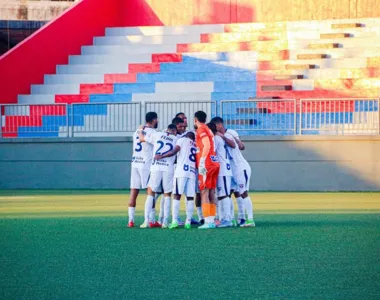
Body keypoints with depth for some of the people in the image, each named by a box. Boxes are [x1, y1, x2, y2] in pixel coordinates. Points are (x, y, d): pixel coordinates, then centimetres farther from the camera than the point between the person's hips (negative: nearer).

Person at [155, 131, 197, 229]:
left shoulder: (182, 140, 10)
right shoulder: (196, 146, 24)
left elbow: (174, 151, -3)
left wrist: (161, 156, 2)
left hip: (182, 171, -4)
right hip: (192, 172, 4)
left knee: (177, 195, -4)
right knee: (190, 197, 4)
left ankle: (175, 221, -12)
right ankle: (188, 222, -1)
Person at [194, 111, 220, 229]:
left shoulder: (201, 130, -6)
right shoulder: (208, 130, 20)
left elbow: (207, 146, -17)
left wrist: (202, 162, -19)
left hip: (206, 165, -8)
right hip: (214, 163, 8)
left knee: (204, 193, -9)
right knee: (211, 194, 9)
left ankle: (208, 222, -14)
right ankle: (212, 221, 8)